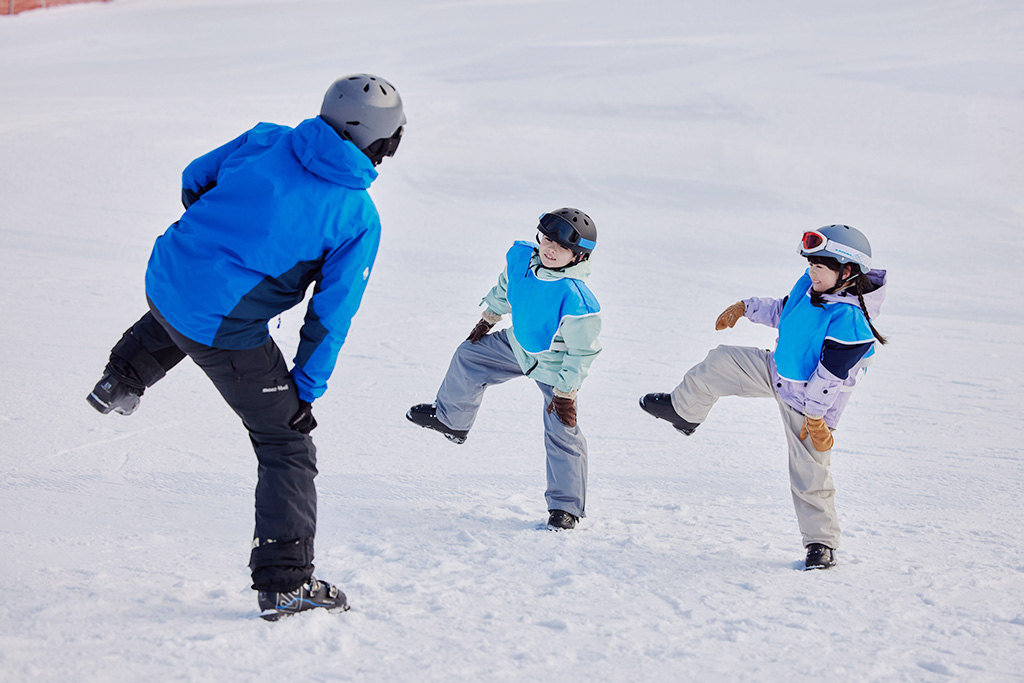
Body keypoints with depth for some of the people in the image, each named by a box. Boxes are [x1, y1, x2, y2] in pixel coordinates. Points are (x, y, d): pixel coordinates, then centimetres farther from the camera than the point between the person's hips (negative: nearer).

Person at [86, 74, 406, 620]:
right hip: (226, 335, -5)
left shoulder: (266, 141, 1)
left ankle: (125, 378, 35)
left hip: (164, 281, 5)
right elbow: (331, 314, -9)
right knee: (287, 449, 10)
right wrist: (306, 390, 1)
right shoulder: (360, 218, -9)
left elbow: (195, 179, 15)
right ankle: (285, 583, 10)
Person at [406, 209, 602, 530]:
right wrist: (488, 319, 16)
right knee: (468, 356, 17)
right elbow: (504, 288, 5)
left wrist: (565, 392, -21)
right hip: (517, 346, 7)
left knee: (562, 432, -10)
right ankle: (451, 419, 42)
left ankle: (566, 506, 3)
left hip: (554, 368, -7)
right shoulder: (520, 258, -19)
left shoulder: (576, 301, -39)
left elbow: (581, 353, -27)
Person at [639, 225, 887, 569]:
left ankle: (822, 543, 14)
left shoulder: (850, 320, -32)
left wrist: (815, 416, -25)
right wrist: (745, 308, 17)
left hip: (810, 401, -8)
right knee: (720, 363, 10)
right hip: (776, 371, 8)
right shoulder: (811, 285, -7)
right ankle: (685, 409, 36)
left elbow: (830, 377, -29)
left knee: (810, 471, -2)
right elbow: (782, 311, 15)